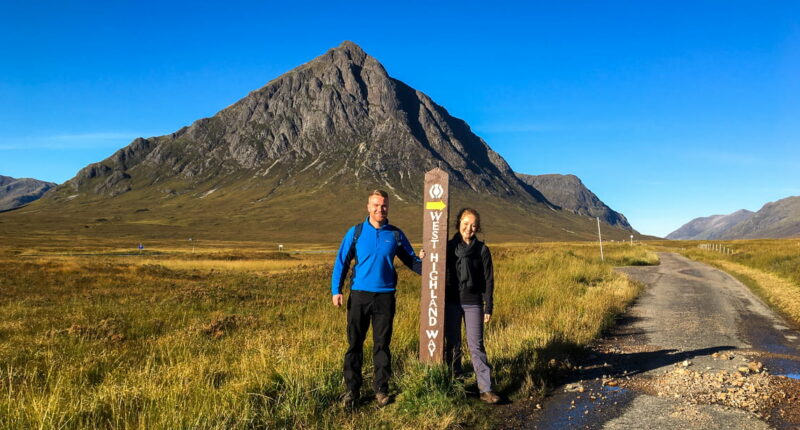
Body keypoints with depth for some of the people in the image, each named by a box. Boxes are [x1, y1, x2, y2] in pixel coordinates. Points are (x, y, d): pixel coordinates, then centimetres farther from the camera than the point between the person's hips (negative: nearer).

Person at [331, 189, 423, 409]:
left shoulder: (396, 234, 4)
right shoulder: (356, 232, 1)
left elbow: (411, 260, 9)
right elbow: (341, 261, 1)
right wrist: (336, 290, -8)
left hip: (385, 296, 1)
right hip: (359, 294, 0)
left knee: (382, 344, 8)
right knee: (354, 343, 5)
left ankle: (381, 389, 20)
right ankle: (352, 389, 17)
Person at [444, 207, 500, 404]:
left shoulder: (482, 249, 0)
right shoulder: (449, 247, 2)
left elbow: (488, 280, 1)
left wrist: (488, 308, -2)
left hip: (473, 303, -1)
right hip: (452, 303, 1)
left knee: (476, 345, -3)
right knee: (452, 344, 9)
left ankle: (486, 389, 0)